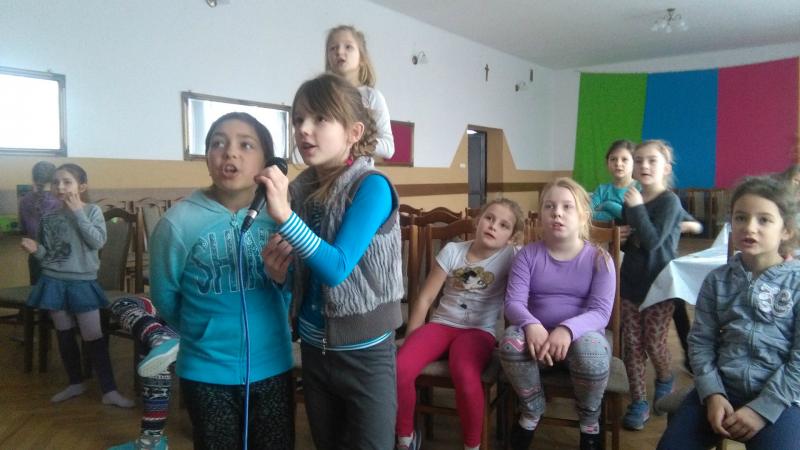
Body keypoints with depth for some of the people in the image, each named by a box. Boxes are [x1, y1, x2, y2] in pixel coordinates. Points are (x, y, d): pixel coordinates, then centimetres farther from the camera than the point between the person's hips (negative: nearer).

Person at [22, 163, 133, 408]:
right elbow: (47, 255, 10)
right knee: (64, 336, 13)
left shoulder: (92, 210, -4)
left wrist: (78, 213, -17)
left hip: (83, 282, -3)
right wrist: (36, 249, -12)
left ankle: (109, 391, 4)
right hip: (53, 281, 3)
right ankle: (76, 383, 30)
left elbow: (98, 242, -17)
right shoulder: (49, 217, 4)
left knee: (93, 337, -2)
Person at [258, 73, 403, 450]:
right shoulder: (301, 188, 0)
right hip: (313, 348, 6)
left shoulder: (371, 186, -17)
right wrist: (282, 263, -10)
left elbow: (336, 269, -26)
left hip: (363, 352, -6)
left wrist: (284, 215, -33)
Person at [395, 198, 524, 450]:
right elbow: (425, 299, 4)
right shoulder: (452, 251, 3)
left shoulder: (510, 257, -1)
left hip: (479, 331, -2)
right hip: (441, 324, 2)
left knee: (466, 378, -35)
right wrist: (410, 342, 2)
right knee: (399, 370, -24)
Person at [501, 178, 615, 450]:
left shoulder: (599, 258, -3)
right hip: (538, 335, 1)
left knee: (591, 350, -37)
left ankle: (590, 421, -3)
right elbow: (513, 302, -9)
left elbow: (600, 312, -14)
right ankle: (532, 410, -3)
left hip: (581, 335, -1)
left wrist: (568, 329, -35)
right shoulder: (528, 254, 1)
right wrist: (531, 325, -34)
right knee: (511, 341, -32)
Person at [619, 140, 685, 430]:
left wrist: (637, 207, -22)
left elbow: (652, 241, -23)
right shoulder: (632, 199, 7)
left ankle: (665, 381, 35)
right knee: (632, 344, 4)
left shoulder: (669, 201, -12)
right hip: (631, 282, 5)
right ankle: (639, 402, 14)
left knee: (654, 343, 4)